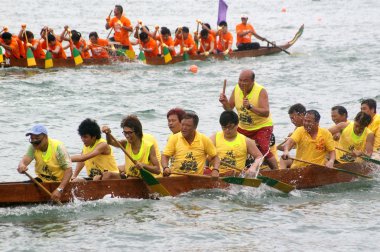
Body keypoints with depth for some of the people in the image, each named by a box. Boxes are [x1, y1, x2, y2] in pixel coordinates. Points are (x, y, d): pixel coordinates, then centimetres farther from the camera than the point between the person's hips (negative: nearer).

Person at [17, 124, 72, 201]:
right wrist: (21, 165, -47)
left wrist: (59, 189, -36)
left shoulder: (58, 147, -19)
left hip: (59, 182, -5)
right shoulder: (33, 147, -3)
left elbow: (68, 170, -24)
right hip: (42, 180, 5)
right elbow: (25, 160, -20)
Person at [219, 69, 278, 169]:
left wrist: (250, 107, -42)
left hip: (262, 127, -6)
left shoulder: (261, 91, -21)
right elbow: (229, 108, 6)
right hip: (243, 127, 6)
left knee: (264, 150, -24)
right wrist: (225, 102, -17)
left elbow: (266, 113, -30)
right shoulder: (236, 89, -4)